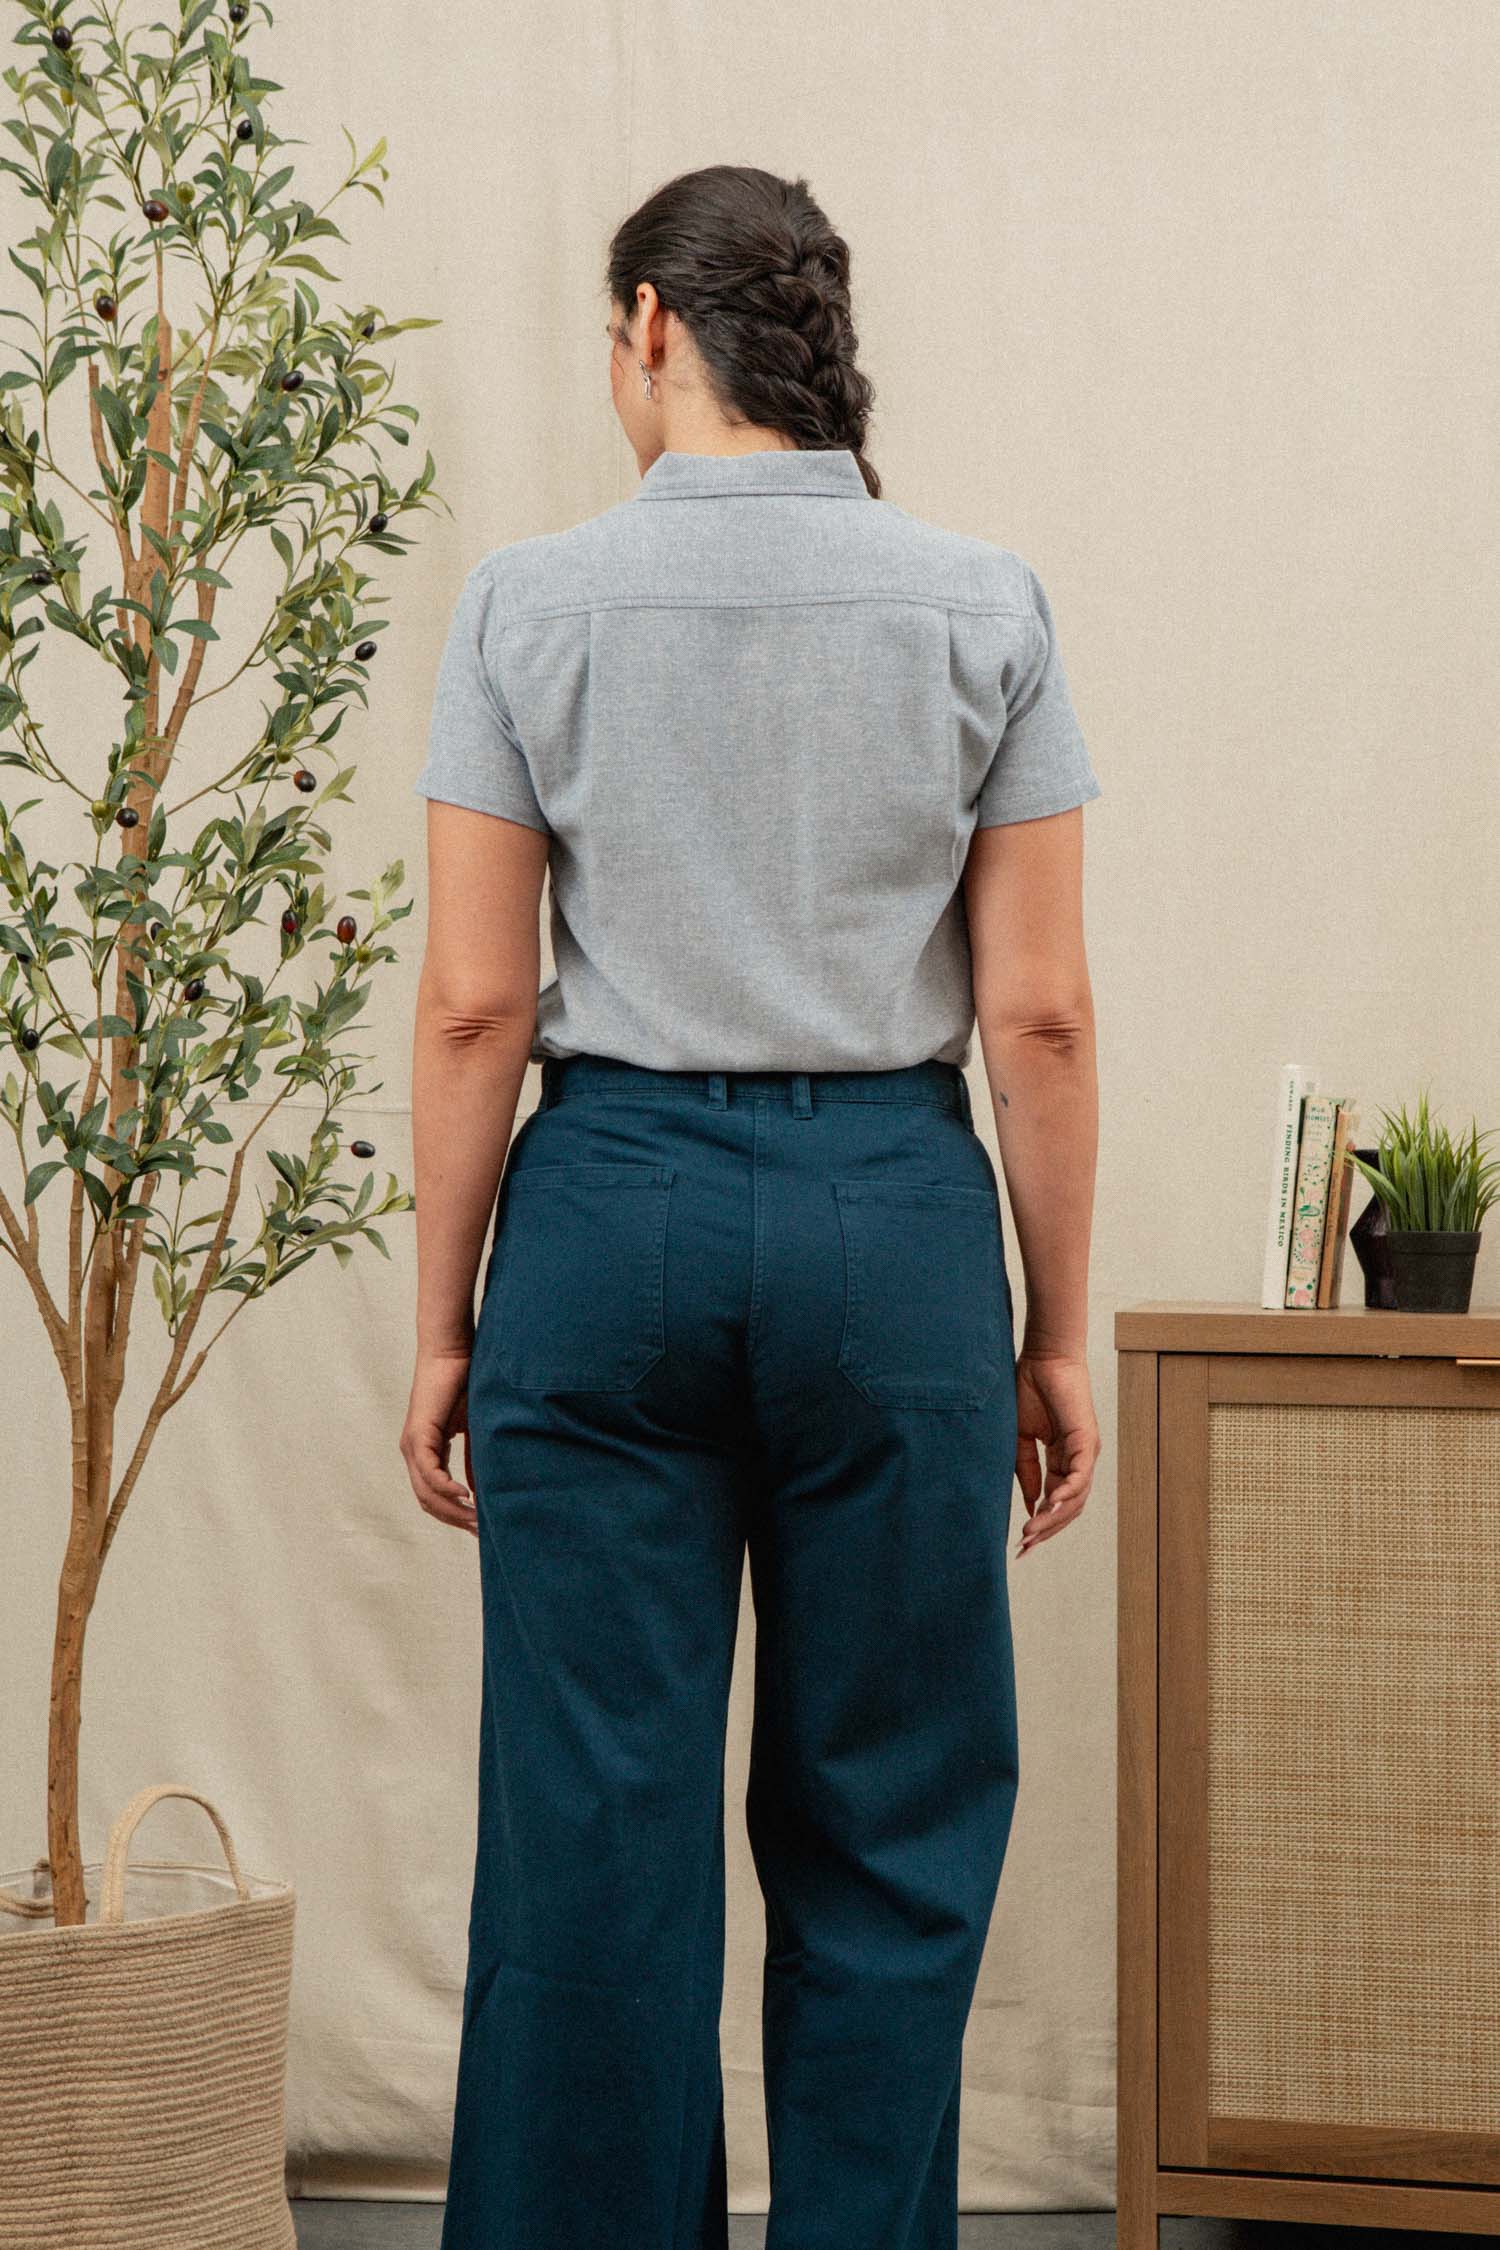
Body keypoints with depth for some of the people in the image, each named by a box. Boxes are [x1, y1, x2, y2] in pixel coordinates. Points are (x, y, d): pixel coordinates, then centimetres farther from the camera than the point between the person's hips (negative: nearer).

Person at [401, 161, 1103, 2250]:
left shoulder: (533, 601, -4)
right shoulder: (980, 606, -2)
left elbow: (476, 1005, -5)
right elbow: (1038, 1014, -3)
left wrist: (444, 1324, 4)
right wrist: (1056, 1334, 6)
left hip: (611, 1210, 0)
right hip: (889, 1216, 1)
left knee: (595, 1824, 6)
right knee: (885, 1832, 11)